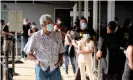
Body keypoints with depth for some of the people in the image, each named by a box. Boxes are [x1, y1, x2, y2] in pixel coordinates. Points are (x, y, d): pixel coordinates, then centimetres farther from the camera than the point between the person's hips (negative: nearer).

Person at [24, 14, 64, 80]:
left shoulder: (57, 35, 3)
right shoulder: (35, 37, -6)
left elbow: (61, 51, 13)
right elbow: (28, 52, 2)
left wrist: (60, 59, -4)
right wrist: (36, 60, -11)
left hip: (55, 68, 2)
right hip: (42, 68, -2)